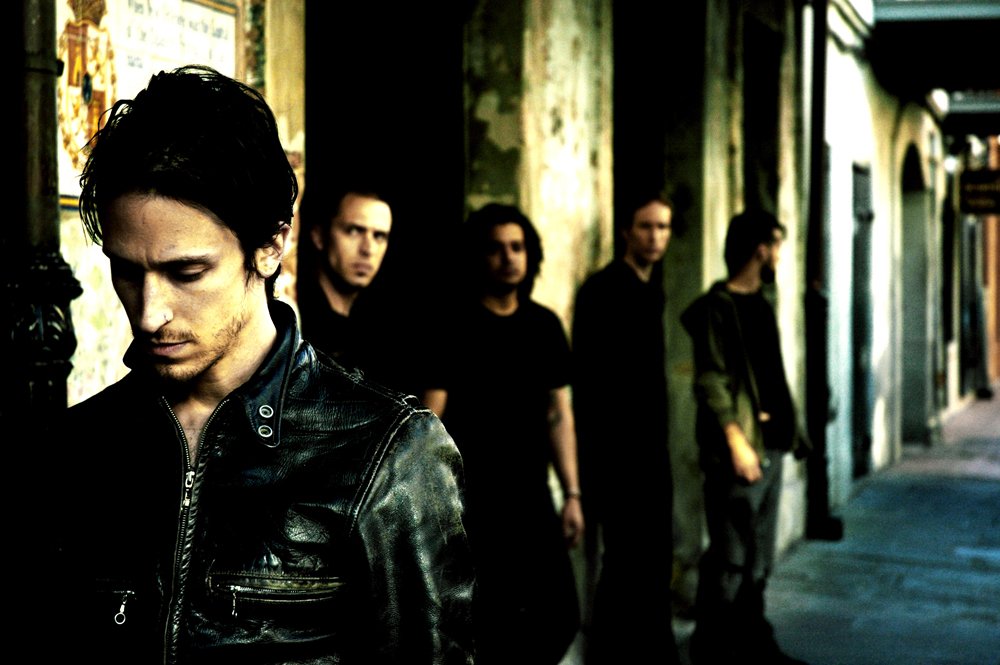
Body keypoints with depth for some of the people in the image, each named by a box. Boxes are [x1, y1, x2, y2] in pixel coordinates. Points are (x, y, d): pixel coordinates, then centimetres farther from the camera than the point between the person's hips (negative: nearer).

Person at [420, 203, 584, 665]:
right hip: (470, 499, -5)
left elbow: (559, 414, 12)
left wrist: (571, 494, 8)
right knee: (483, 626, -1)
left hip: (531, 497, 5)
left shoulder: (545, 325, 8)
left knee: (560, 617, 5)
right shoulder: (454, 326, -7)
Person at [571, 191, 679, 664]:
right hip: (615, 446, -8)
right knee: (625, 559, -4)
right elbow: (587, 375, -15)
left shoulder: (651, 289, 14)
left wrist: (659, 440, 13)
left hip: (649, 445, 8)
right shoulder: (602, 289, -10)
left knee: (655, 556, 11)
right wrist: (594, 447, -18)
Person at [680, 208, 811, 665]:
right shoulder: (717, 307, -10)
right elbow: (711, 380, -16)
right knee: (729, 558, -6)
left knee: (760, 556, 14)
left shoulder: (761, 306, 16)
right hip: (737, 450, -9)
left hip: (770, 445, 9)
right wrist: (736, 440, -22)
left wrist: (790, 430, 14)